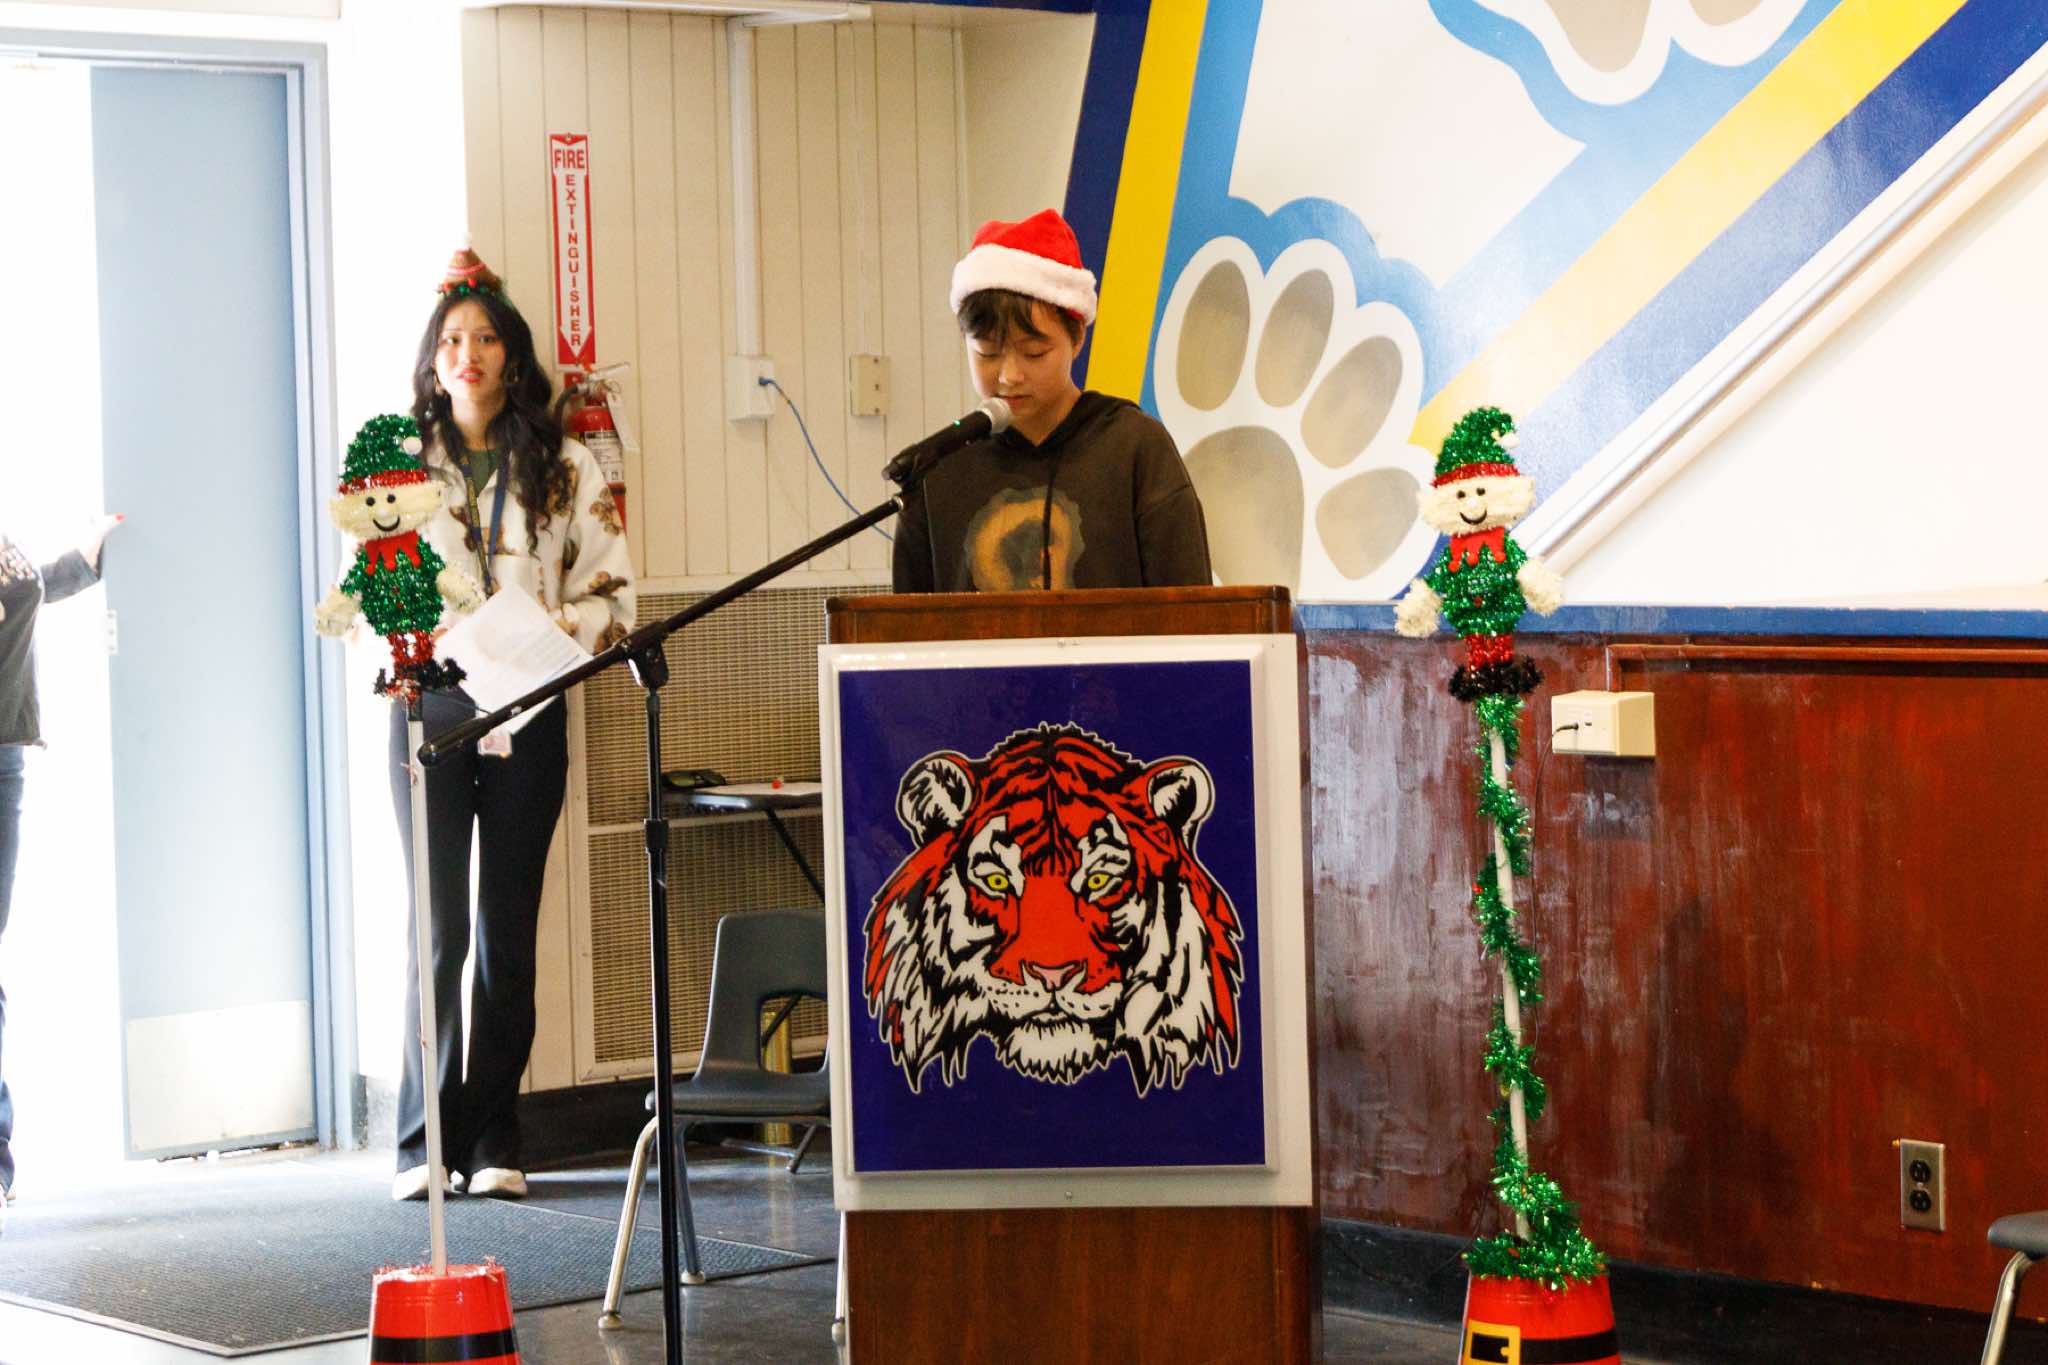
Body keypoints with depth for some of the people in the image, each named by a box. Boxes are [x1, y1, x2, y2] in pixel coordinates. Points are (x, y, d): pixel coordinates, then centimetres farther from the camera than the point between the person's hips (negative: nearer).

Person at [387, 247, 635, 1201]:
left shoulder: (564, 468, 6)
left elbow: (612, 592, 3)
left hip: (527, 710, 1)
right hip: (430, 703, 0)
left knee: (508, 927, 2)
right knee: (439, 924, -7)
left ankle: (496, 1141, 8)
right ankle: (425, 1142, -1)